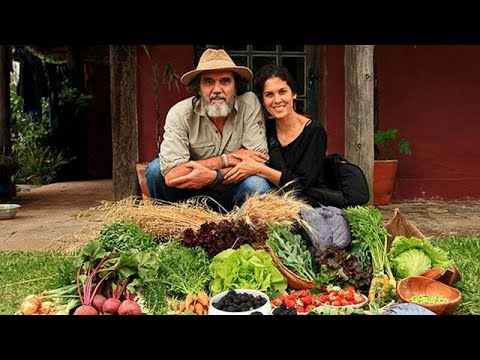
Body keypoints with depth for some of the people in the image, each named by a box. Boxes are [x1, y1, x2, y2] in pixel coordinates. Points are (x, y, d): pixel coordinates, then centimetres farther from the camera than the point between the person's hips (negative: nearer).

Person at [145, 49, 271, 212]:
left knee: (258, 185, -31)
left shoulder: (249, 104, -16)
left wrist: (213, 176, -32)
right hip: (193, 192, 1)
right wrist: (227, 159, -25)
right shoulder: (179, 114, -17)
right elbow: (171, 175, -27)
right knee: (156, 169, -22)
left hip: (234, 190, 0)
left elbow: (258, 160, -19)